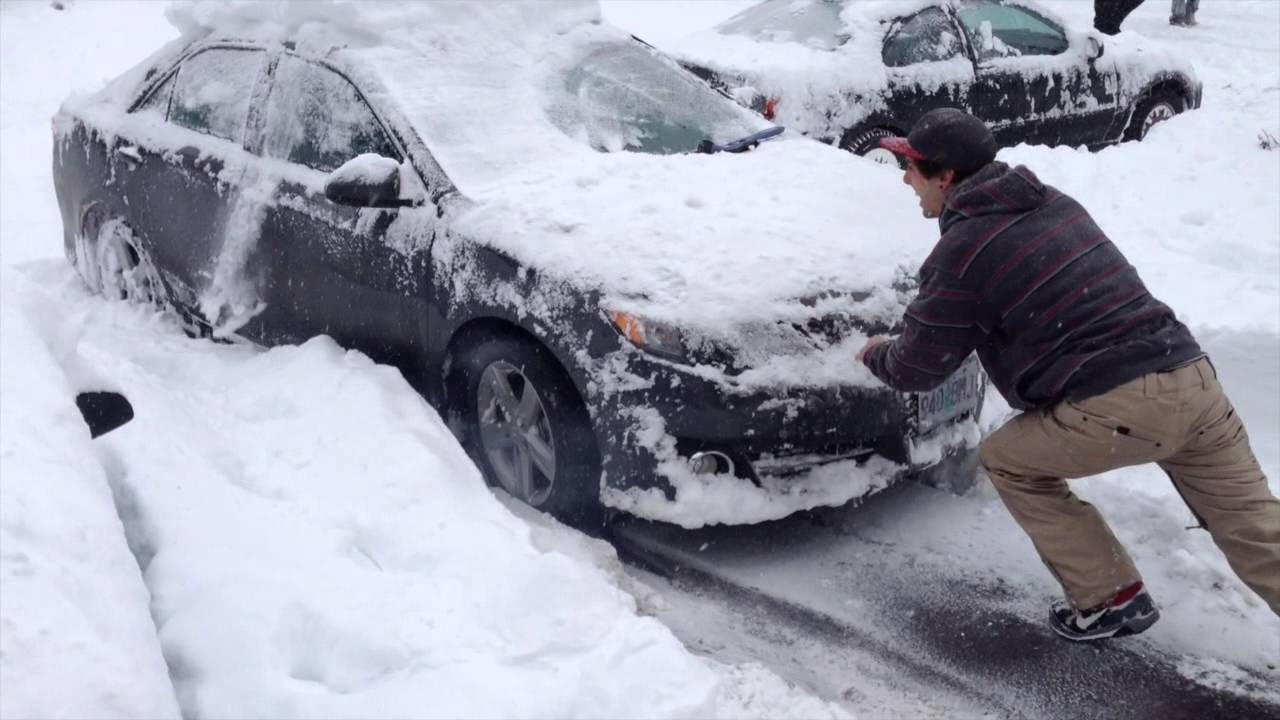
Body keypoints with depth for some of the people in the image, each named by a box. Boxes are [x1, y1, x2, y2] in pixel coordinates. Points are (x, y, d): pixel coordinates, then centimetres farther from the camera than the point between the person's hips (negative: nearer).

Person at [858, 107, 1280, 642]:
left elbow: (918, 369, 4)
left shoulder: (961, 251, -5)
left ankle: (1110, 601, 19)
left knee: (1009, 463, 16)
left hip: (1117, 405, -7)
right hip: (1193, 376, 8)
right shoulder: (1049, 202, 19)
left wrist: (876, 354, 26)